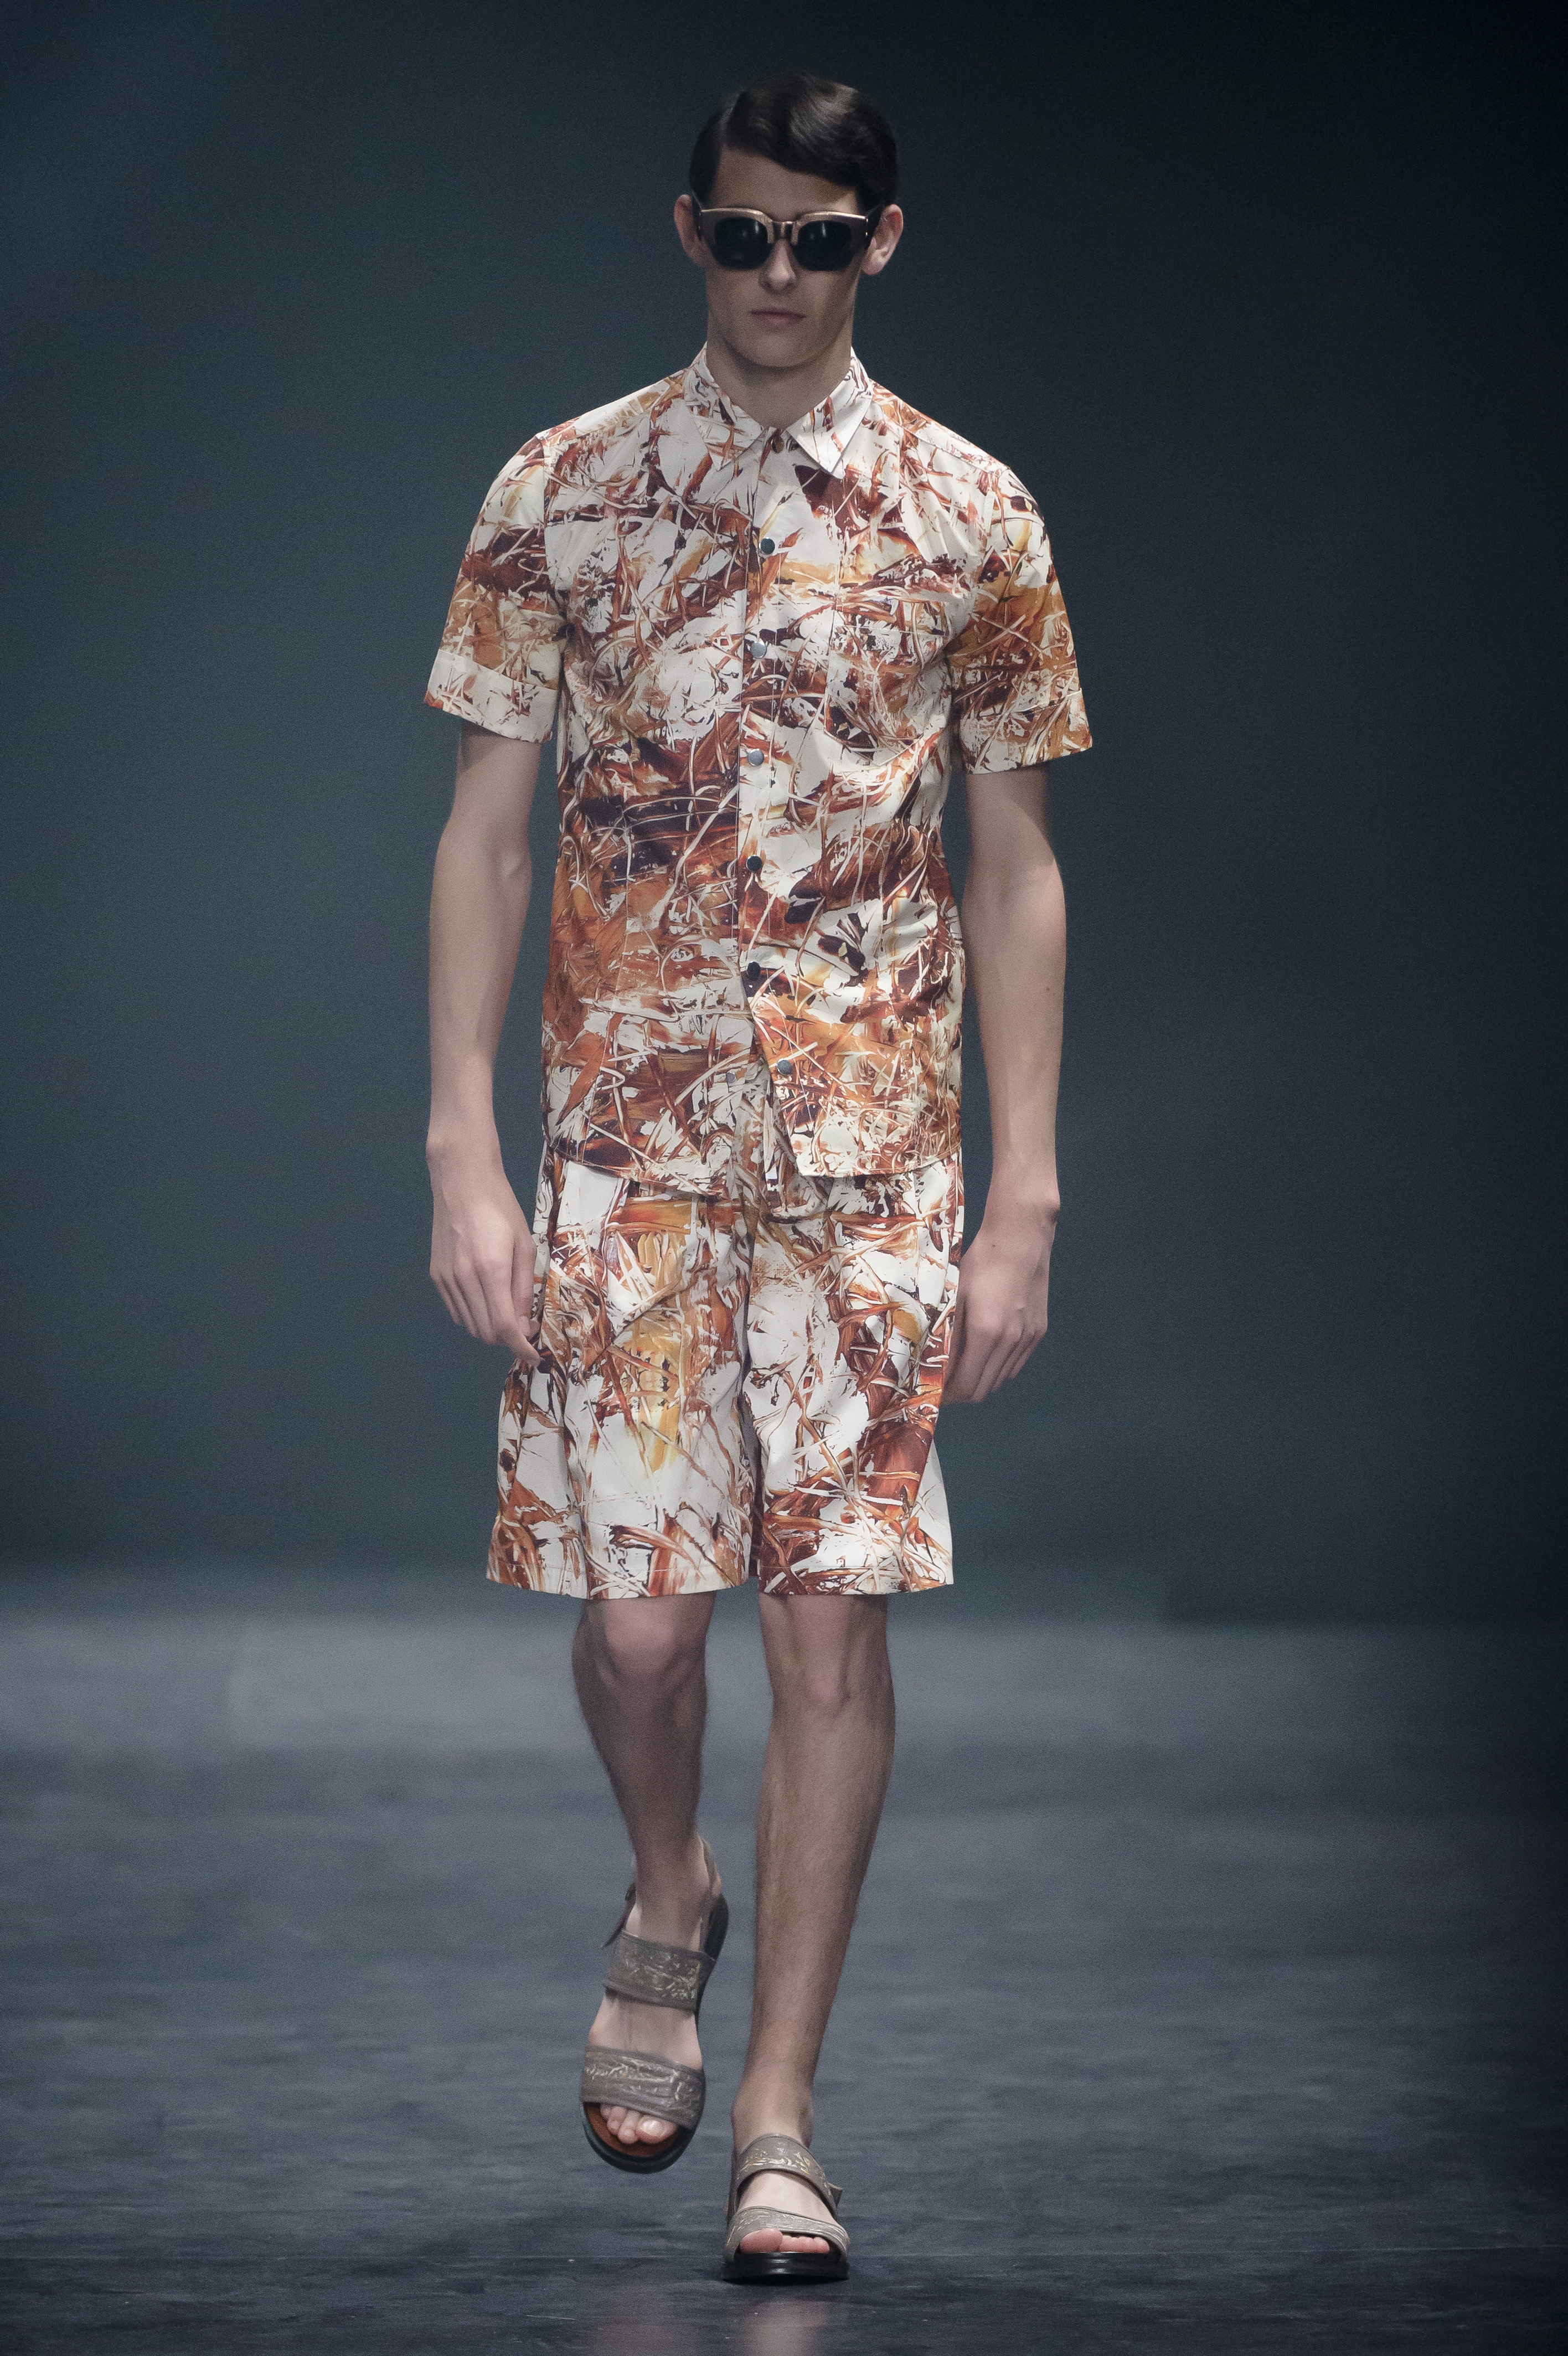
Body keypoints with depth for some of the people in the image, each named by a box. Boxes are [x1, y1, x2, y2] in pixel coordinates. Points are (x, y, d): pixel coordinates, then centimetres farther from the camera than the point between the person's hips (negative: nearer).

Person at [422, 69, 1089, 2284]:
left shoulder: (970, 515, 3)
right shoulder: (564, 495, 3)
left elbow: (1017, 874, 6)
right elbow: (484, 831, 3)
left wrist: (1024, 1205, 1)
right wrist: (463, 1160, -5)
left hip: (875, 1148, 0)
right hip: (627, 1135, 0)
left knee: (836, 1611, -4)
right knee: (640, 1605, -1)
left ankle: (781, 2124, 4)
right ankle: (669, 1903, 32)